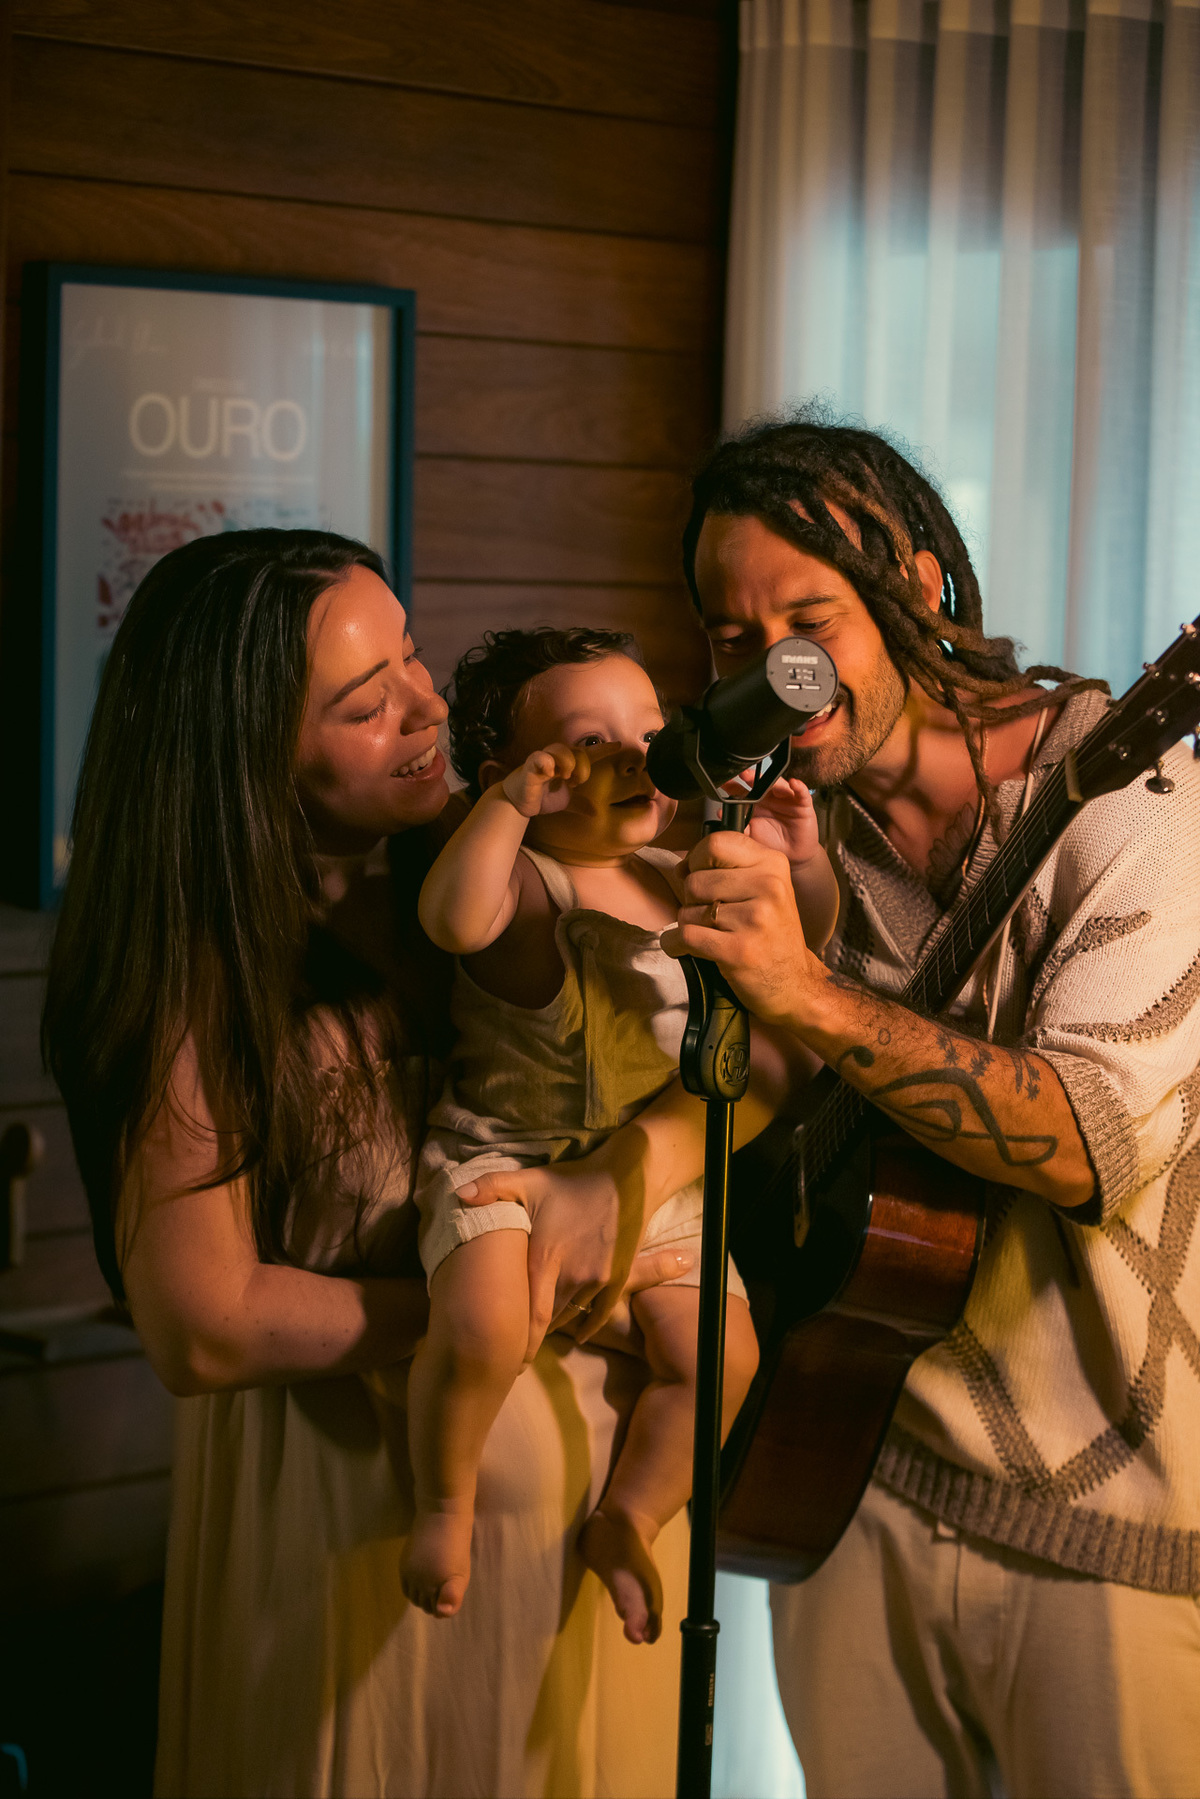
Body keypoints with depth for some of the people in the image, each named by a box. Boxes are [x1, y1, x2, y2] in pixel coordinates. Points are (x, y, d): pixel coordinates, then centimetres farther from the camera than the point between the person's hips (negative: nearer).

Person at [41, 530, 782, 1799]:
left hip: (594, 1472, 5)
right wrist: (508, 1307, -16)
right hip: (366, 1507, -5)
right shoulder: (206, 974, -18)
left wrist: (620, 1181, -25)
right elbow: (201, 1329, -20)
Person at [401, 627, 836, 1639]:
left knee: (719, 1355, -7)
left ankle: (628, 1521, 18)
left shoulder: (684, 880, 6)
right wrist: (511, 801, -39)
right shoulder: (526, 881, -16)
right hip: (505, 1164, -6)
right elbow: (457, 919, -39)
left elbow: (802, 948, 16)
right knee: (484, 1334, -30)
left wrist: (801, 862, -2)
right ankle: (445, 1502, 0)